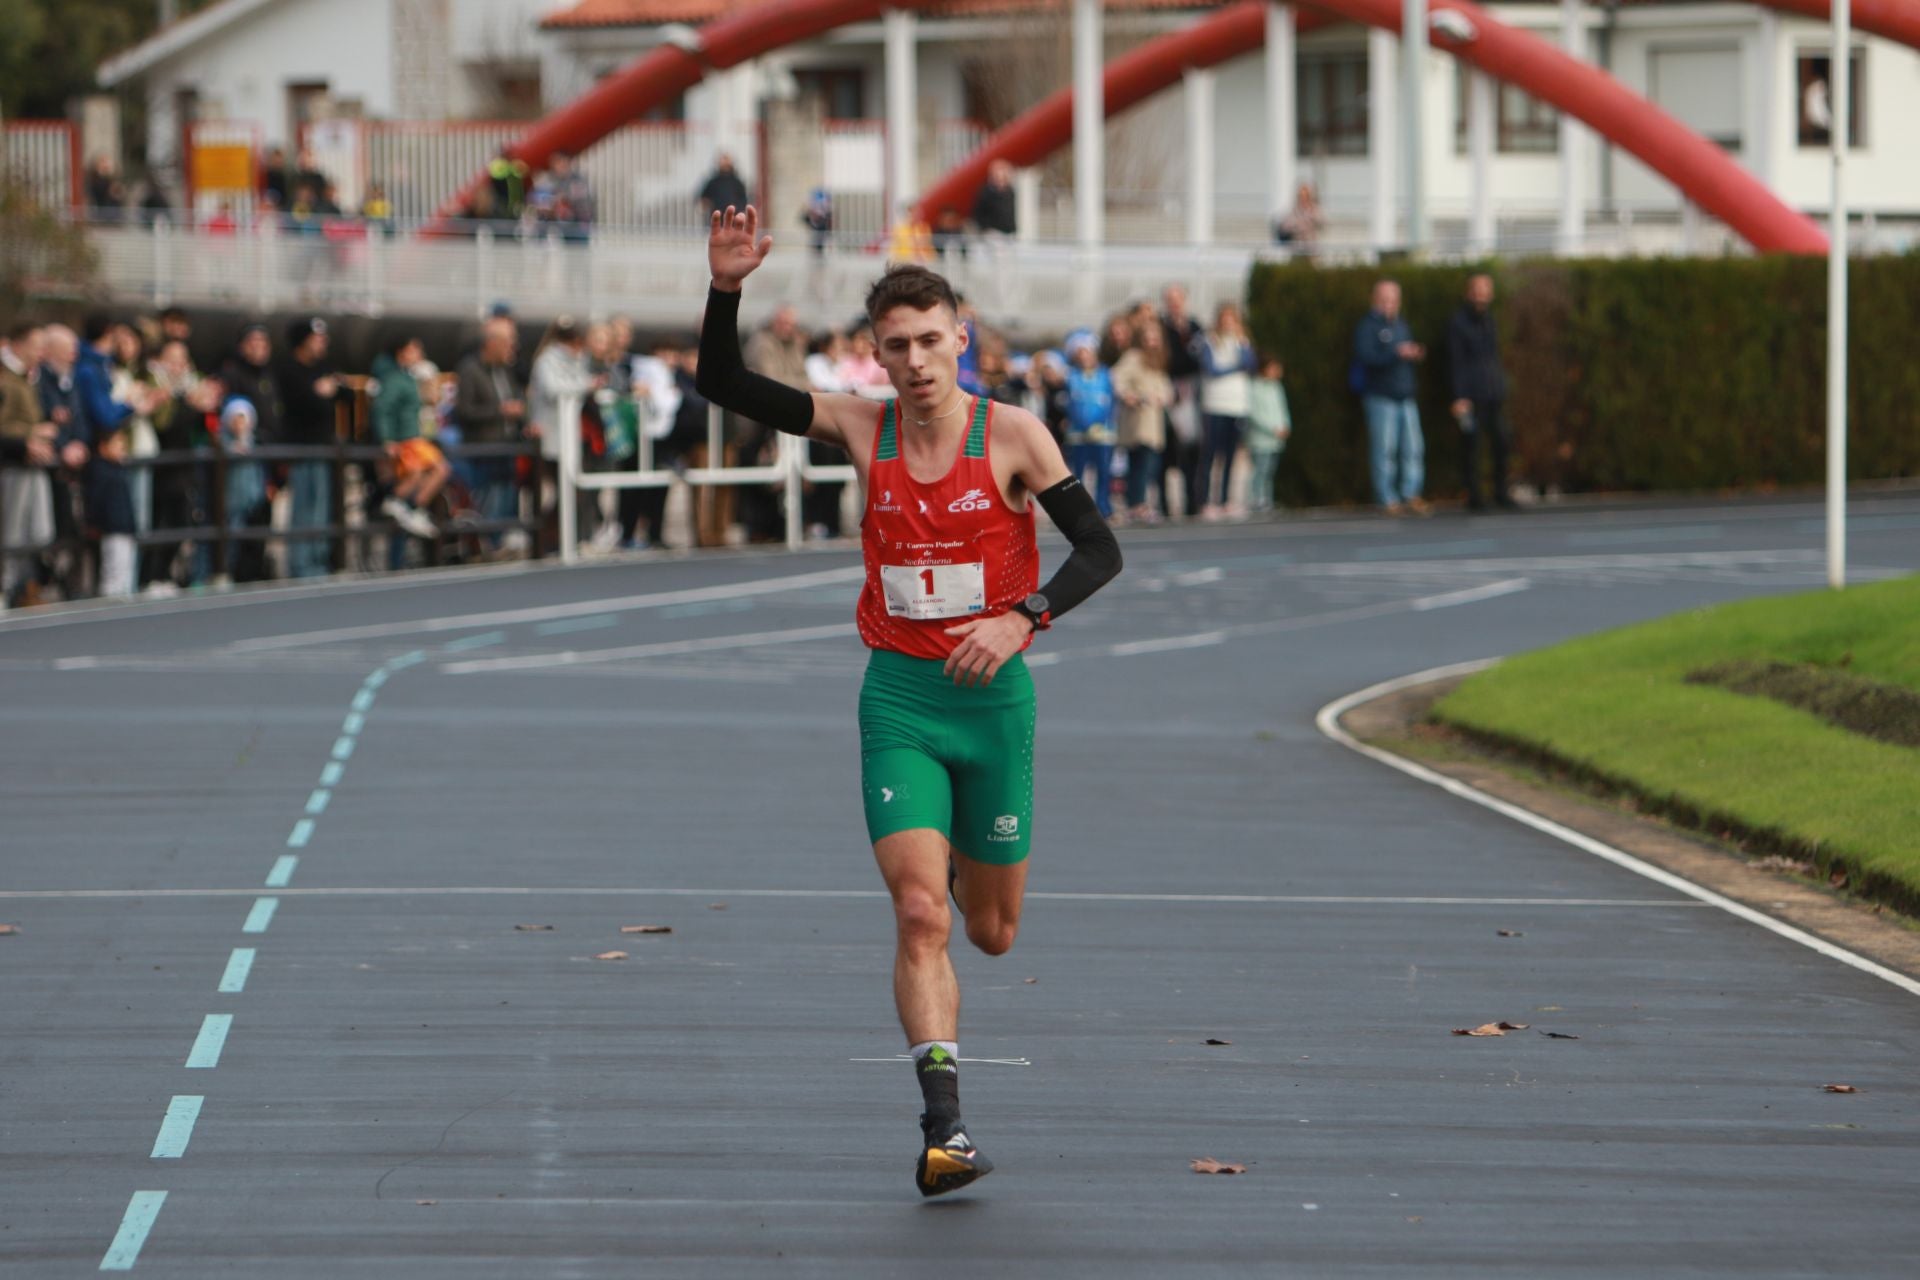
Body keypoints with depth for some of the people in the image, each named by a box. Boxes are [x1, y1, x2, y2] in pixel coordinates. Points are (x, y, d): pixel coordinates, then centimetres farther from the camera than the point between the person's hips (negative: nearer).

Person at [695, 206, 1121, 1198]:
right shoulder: (861, 429, -1)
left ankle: (960, 858, 50)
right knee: (919, 916, -15)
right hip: (898, 700, 0)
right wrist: (725, 290, -17)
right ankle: (943, 1128, -15)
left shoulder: (1012, 435, -7)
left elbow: (1099, 548, -8)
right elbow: (724, 385, -1)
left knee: (992, 932, 13)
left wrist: (1020, 618, -23)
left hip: (993, 695, 0)